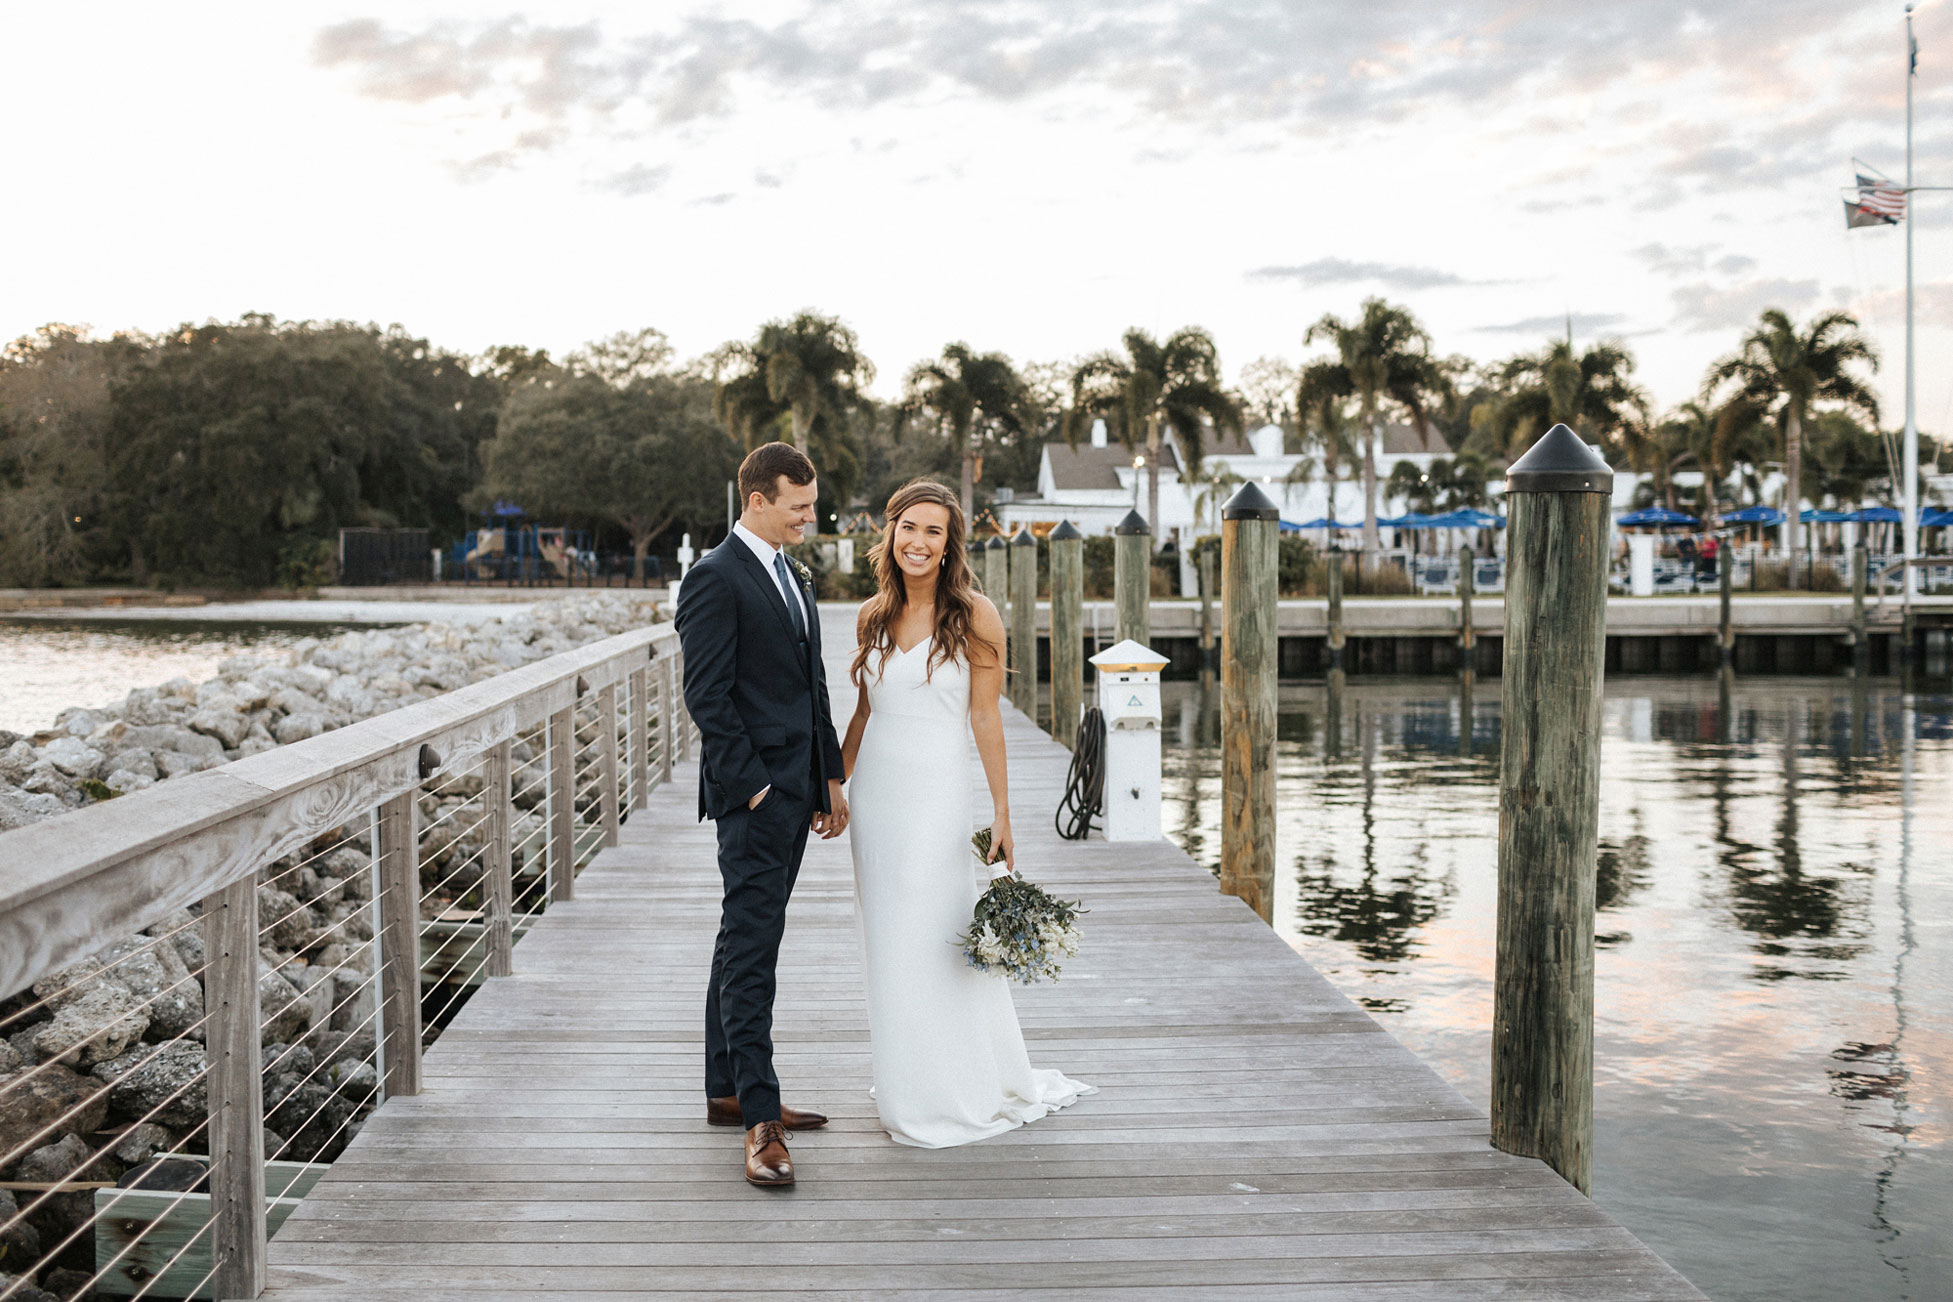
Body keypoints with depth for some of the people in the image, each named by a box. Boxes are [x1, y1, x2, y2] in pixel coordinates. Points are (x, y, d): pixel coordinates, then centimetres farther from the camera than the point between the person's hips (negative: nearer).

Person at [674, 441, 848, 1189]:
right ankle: (759, 1120, -9)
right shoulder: (716, 579, -11)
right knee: (751, 949, -9)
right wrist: (751, 786, -17)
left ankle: (727, 1091, 23)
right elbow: (706, 696, -16)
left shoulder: (790, 575, 17)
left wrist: (830, 780, 18)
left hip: (794, 790, 9)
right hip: (752, 791, -9)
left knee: (747, 942, 14)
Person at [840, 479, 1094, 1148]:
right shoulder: (873, 615, 6)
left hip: (937, 792, -5)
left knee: (934, 940, -2)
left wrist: (1001, 812, -10)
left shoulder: (974, 614, -8)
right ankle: (904, 1085, 24)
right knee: (885, 939, 10)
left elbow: (985, 717, -9)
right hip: (875, 790, 5)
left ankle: (953, 1097, 14)